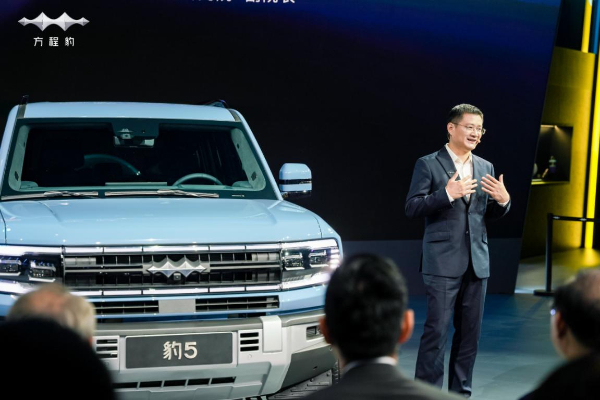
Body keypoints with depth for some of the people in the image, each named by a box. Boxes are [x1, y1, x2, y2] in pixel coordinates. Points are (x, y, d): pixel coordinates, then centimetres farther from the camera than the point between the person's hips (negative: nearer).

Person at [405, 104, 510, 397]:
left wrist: (503, 200, -5)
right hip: (442, 262, -6)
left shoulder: (485, 168, 13)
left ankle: (461, 392, 19)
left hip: (477, 262, 6)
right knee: (436, 331, -7)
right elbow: (412, 209, -10)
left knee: (470, 333, 9)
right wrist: (447, 194, -22)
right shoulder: (428, 164, -3)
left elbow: (489, 214, 17)